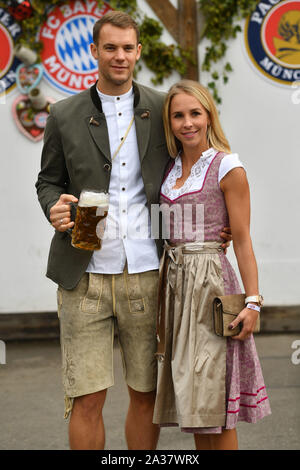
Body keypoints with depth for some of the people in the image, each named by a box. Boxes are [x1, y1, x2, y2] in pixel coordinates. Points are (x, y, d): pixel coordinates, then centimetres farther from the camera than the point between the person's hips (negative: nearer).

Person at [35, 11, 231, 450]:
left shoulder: (162, 109, 8)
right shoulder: (65, 116, 6)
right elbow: (48, 180, 14)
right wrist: (55, 207, -9)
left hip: (146, 274, 1)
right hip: (85, 277, -1)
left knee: (146, 394, 9)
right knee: (86, 400, -2)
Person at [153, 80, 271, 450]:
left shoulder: (227, 167, -6)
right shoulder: (171, 168, 12)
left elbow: (242, 241, -8)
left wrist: (253, 301, -14)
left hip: (209, 281, -6)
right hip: (174, 281, 6)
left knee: (212, 397, -3)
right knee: (194, 398, 11)